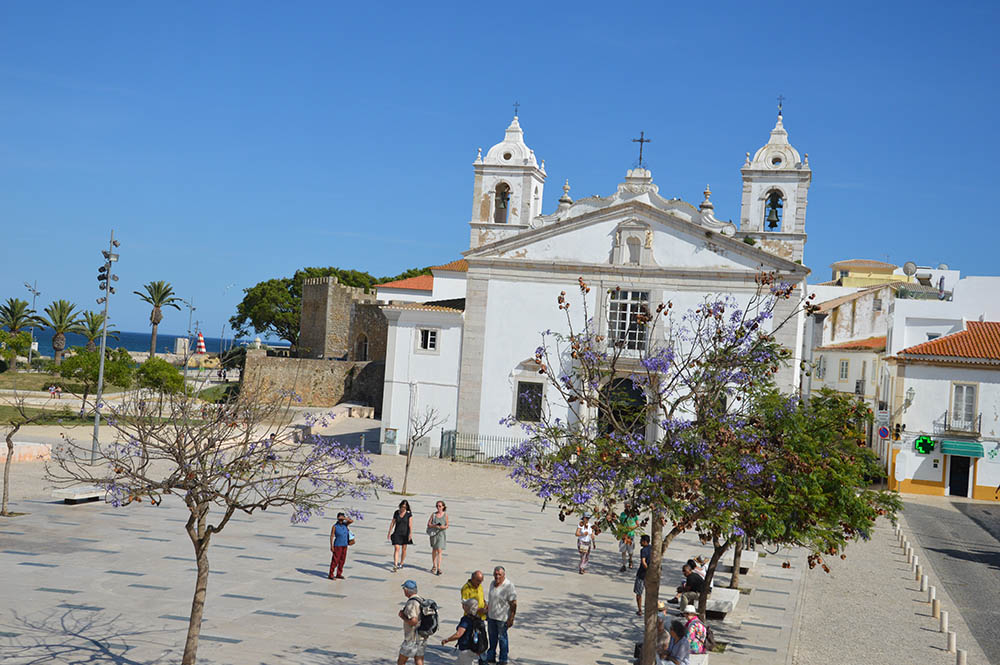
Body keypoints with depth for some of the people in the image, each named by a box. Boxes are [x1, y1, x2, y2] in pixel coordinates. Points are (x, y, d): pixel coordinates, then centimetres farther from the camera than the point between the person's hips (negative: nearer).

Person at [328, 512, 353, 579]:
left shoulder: (345, 524, 2)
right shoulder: (335, 526, -11)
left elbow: (352, 521, -14)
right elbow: (331, 536, -10)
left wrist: (344, 518, -22)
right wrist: (331, 546, -14)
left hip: (344, 545, 6)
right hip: (338, 545, -6)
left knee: (342, 560, 9)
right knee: (335, 560, -5)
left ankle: (339, 574, 18)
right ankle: (331, 575, 2)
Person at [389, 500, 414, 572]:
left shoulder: (409, 514, -7)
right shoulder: (396, 513, 0)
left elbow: (410, 524, -14)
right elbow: (392, 523, 6)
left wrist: (411, 533, -25)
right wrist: (389, 533, 7)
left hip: (405, 533, -1)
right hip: (397, 533, 1)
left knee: (403, 549, 9)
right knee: (396, 548, -10)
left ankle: (401, 564, 28)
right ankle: (395, 566, -15)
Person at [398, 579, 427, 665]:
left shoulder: (411, 603, -20)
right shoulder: (421, 600, 9)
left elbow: (413, 621, -29)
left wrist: (403, 616, -13)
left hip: (412, 639, -8)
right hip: (422, 638, 8)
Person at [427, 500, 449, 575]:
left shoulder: (445, 515, -1)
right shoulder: (433, 514, 0)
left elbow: (447, 525, 5)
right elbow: (428, 524, -1)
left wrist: (444, 527, -17)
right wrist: (435, 526, -18)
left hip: (441, 534, -2)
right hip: (433, 533, 2)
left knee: (439, 551, -11)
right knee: (434, 550, 15)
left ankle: (438, 568, -13)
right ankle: (434, 566, 30)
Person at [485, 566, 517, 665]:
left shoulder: (508, 586, -18)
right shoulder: (492, 583, 5)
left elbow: (513, 604, -16)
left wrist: (511, 619, -18)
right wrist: (487, 612, 19)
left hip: (502, 618, -6)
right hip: (491, 616, 7)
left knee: (502, 638, 5)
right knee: (492, 637, 17)